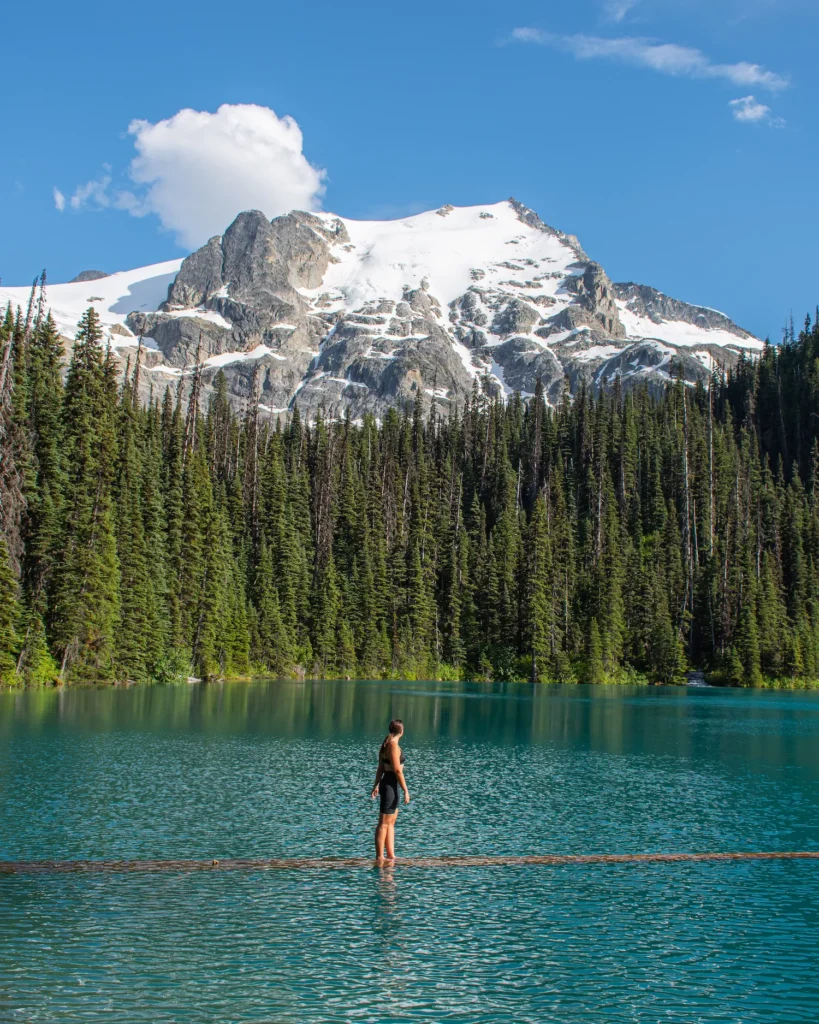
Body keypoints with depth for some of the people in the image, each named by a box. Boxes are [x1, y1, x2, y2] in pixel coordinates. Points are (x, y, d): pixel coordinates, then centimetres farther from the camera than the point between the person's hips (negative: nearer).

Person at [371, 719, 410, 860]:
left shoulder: (386, 745, 12)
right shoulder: (393, 746, -17)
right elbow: (397, 770, -19)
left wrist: (376, 785, 21)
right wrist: (406, 790, -17)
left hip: (387, 784, 10)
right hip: (390, 785, -10)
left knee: (391, 822, 15)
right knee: (384, 823, -4)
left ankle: (390, 854, 20)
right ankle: (379, 857, 0)